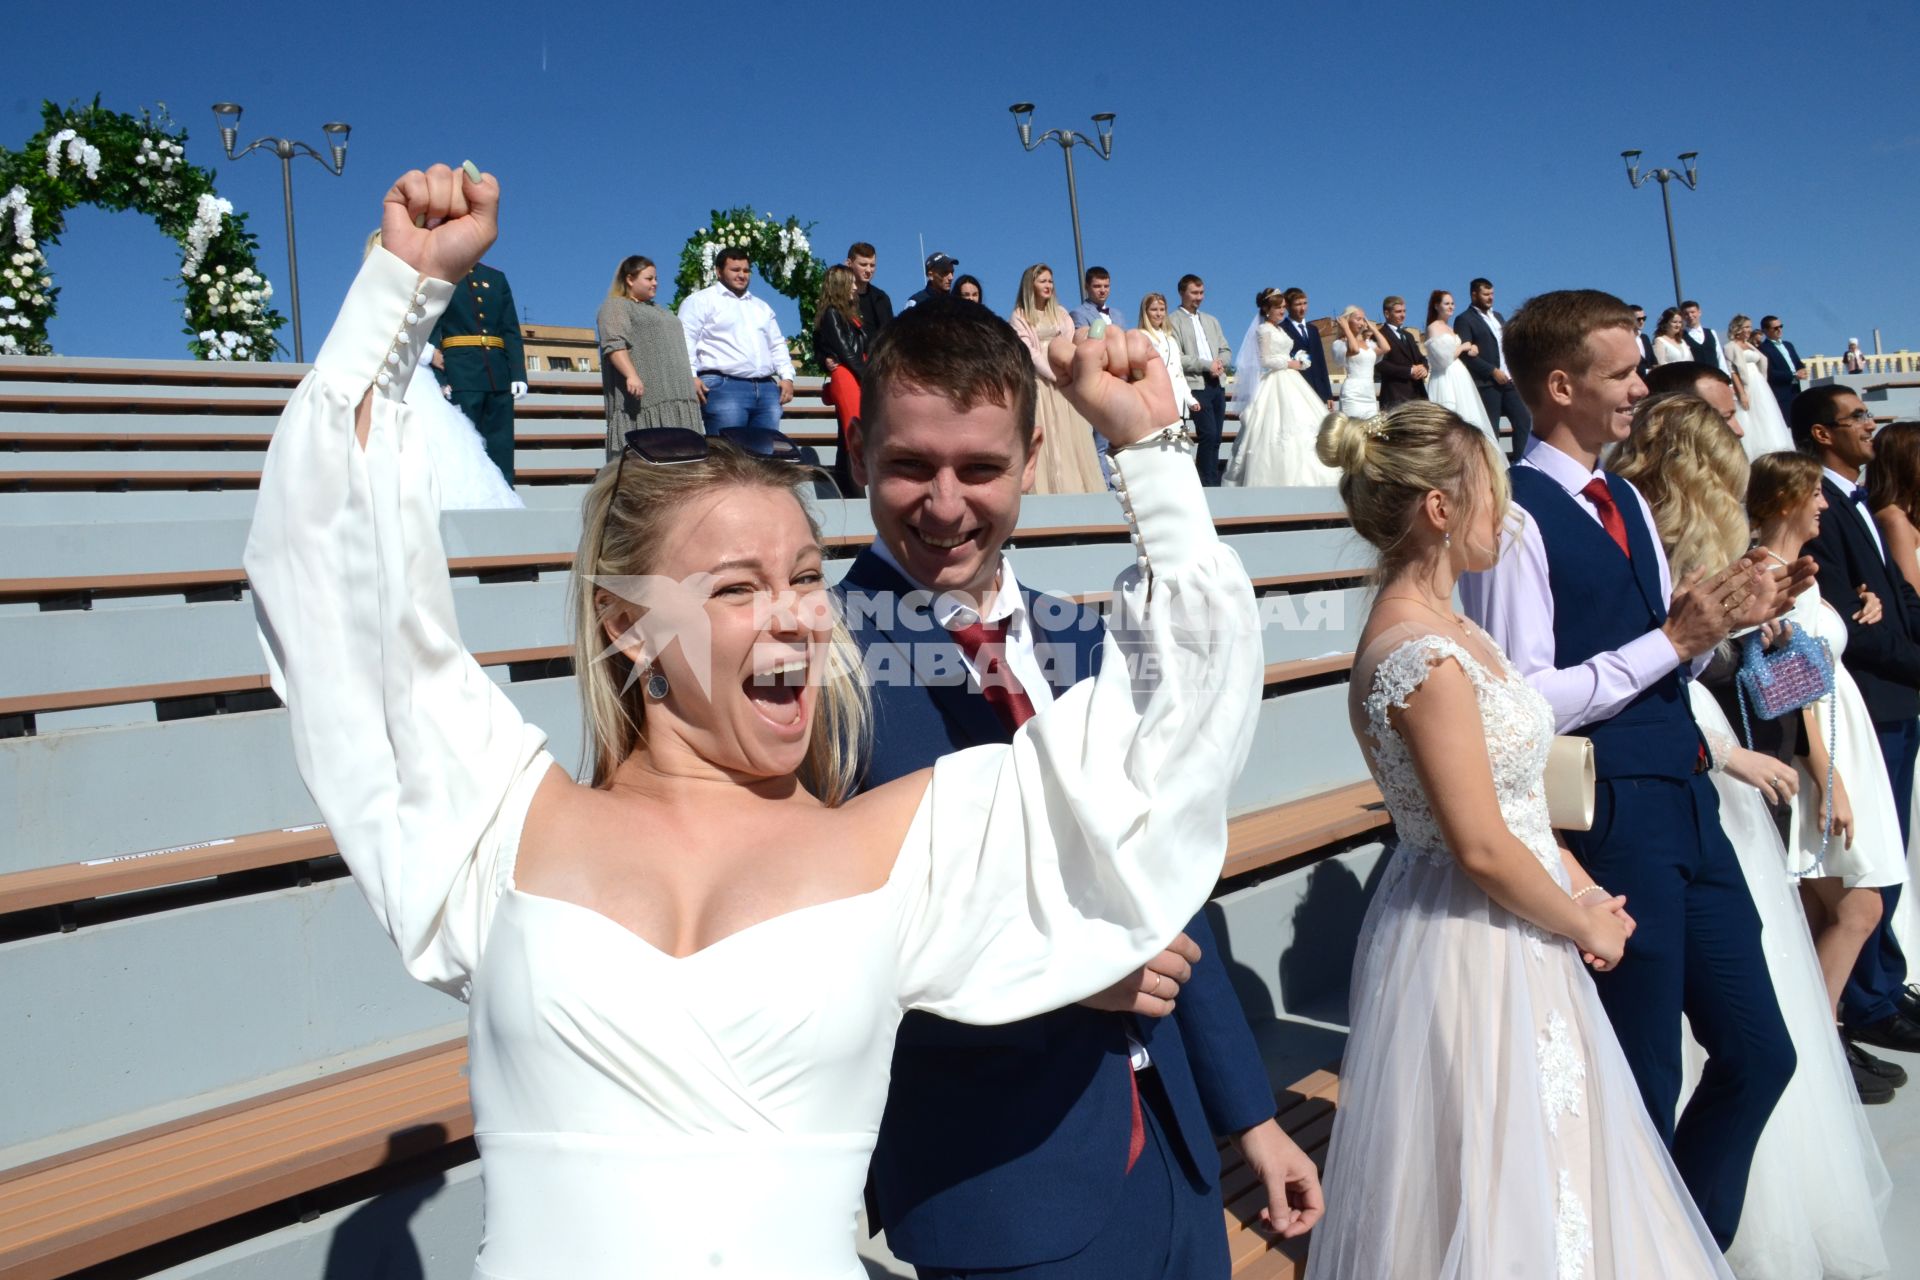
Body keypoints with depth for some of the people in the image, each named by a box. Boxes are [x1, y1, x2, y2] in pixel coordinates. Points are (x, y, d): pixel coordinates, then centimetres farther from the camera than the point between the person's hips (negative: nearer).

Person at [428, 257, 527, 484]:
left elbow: (512, 331, 12)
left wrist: (518, 374, 1)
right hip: (461, 376, -4)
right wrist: (439, 379, -11)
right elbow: (431, 333, -1)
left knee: (502, 451, 1)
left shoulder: (497, 278, 18)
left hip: (499, 377, 4)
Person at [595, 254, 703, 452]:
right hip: (644, 395, -8)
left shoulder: (659, 309, 30)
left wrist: (691, 380, 23)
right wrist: (631, 375, -26)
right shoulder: (615, 306, 3)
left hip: (675, 397, 8)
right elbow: (613, 343, -12)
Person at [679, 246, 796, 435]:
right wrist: (691, 377, -17)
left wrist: (787, 376, 14)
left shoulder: (761, 307, 28)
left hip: (767, 388, 6)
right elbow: (686, 341, -4)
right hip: (723, 386, -6)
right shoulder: (701, 300, 5)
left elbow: (777, 346, 29)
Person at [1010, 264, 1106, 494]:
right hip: (1039, 381, -4)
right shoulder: (1020, 316, 1)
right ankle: (1049, 489, -8)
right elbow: (1028, 351, -7)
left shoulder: (1060, 312, 15)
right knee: (1045, 438, -7)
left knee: (1071, 434, 1)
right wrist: (1055, 374, -12)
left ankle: (1076, 489, 3)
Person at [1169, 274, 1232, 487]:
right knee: (1209, 434, -14)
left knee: (1216, 437, 5)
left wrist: (1220, 362, -3)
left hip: (1218, 384, 7)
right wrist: (1206, 365, -12)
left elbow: (1226, 351, 20)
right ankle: (1208, 483, -7)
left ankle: (1213, 482, 10)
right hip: (1196, 385, -7)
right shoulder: (1173, 321, -2)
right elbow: (1176, 358, -11)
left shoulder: (1211, 320, 22)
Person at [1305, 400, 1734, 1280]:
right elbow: (1482, 847, -23)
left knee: (1539, 1161, 22)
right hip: (1475, 945, -9)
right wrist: (1586, 925, -8)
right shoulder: (1424, 655, -25)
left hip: (1504, 933, 9)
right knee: (1510, 1184, 7)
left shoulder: (1443, 627, 6)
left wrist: (1581, 890, 4)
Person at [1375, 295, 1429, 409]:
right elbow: (1380, 365, -16)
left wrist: (1423, 368, -2)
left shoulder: (1408, 335, 25)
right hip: (1395, 395, -8)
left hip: (1418, 392, 8)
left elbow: (1421, 358, 24)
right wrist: (1410, 371, -15)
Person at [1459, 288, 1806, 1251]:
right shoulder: (1518, 518, -14)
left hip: (1688, 807, 9)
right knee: (1643, 1093, 6)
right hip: (1610, 820, -9)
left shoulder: (1628, 502, 14)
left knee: (1757, 1055, 17)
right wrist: (1675, 638, -17)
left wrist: (1727, 620, 1)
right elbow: (1523, 707, -21)